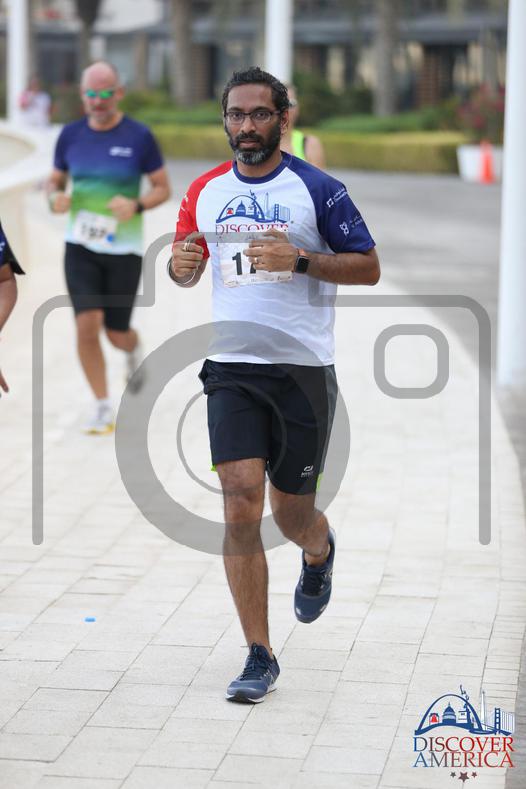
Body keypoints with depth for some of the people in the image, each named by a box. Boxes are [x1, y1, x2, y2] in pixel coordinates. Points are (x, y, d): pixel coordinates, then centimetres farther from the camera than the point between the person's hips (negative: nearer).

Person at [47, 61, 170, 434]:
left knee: (117, 333, 5)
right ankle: (103, 408, 1)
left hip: (124, 248, -2)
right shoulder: (71, 135, 1)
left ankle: (134, 349, 45)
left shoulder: (139, 137, -7)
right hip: (81, 246, 2)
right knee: (87, 326, -13)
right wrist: (55, 198, -12)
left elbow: (163, 188, -1)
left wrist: (137, 205, -21)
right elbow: (55, 181, 12)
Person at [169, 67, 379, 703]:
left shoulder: (317, 189, -4)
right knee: (241, 509, -10)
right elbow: (186, 273, 19)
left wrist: (300, 259, -18)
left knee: (291, 513, 7)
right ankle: (259, 658, -2)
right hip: (232, 369, 2)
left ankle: (319, 553, 47)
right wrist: (182, 262, -5)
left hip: (303, 370, -2)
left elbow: (369, 268, -2)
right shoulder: (206, 191, 8)